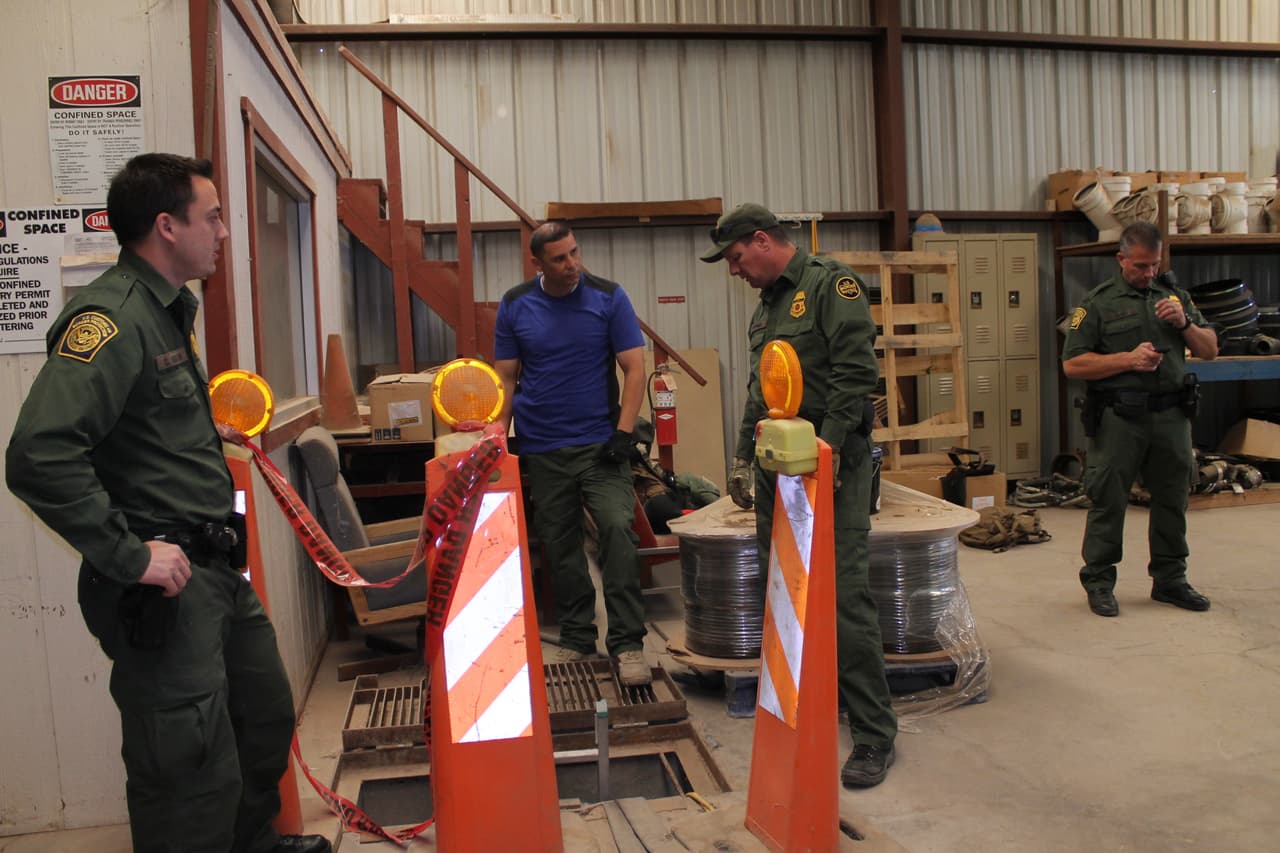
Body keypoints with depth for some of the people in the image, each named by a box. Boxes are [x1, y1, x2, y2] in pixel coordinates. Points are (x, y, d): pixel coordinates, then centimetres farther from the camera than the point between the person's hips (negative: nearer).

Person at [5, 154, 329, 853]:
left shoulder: (166, 310, 14)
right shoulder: (112, 317, -20)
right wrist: (129, 555, -26)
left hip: (215, 572, 10)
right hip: (163, 587, -10)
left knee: (267, 718, 24)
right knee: (195, 774, 0)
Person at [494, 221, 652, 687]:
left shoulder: (609, 297, -2)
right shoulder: (515, 305, 4)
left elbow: (634, 368, -4)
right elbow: (506, 378, 8)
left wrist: (624, 433, -13)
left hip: (600, 442, -2)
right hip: (542, 448, 3)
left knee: (618, 529, -17)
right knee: (559, 545, 8)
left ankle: (627, 643, -10)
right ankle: (576, 638, 22)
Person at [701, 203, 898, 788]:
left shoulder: (831, 284, -5)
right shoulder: (765, 307, 22)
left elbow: (856, 371, -15)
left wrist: (827, 446, -20)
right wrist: (743, 458, 23)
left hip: (830, 462, -9)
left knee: (844, 597, -10)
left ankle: (875, 735, 1)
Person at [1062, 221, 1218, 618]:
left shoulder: (1175, 296, 15)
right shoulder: (1098, 302, 1)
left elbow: (1210, 350, 13)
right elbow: (1072, 364, -6)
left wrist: (1185, 323, -5)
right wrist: (1129, 359, -14)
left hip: (1171, 415, 5)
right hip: (1119, 417, -4)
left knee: (1172, 499, 11)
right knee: (1108, 500, 0)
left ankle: (1169, 578, 25)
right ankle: (1098, 581, 11)